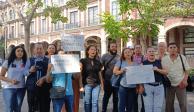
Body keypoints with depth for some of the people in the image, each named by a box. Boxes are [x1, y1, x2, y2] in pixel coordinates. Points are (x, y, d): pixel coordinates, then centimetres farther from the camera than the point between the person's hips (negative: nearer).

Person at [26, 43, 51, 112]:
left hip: (44, 88, -1)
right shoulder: (29, 60, 12)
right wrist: (30, 71, -10)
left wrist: (43, 79, -16)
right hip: (32, 87, 1)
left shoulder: (48, 60, 7)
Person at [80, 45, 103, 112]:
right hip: (87, 84, -3)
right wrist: (81, 86, -11)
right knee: (87, 102, 5)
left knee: (95, 102, -1)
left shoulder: (98, 62, 10)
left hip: (96, 85, 3)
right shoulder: (83, 61, -1)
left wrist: (102, 84, 11)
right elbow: (80, 74, -6)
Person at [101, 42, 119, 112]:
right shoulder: (105, 56, -2)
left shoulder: (119, 57, 4)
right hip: (108, 80, -2)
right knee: (106, 96, 8)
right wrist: (102, 78, -6)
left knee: (116, 96, 12)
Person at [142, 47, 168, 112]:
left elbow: (166, 72, 4)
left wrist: (157, 69, -13)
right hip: (147, 86, -1)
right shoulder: (143, 63, 7)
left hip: (159, 86, 2)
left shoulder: (159, 62, 12)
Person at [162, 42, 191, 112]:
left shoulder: (182, 57, -2)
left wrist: (185, 80, -10)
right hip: (169, 85, 1)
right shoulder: (164, 59, -2)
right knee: (169, 104, 11)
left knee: (183, 104, 2)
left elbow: (186, 70, 2)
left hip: (180, 84, -1)